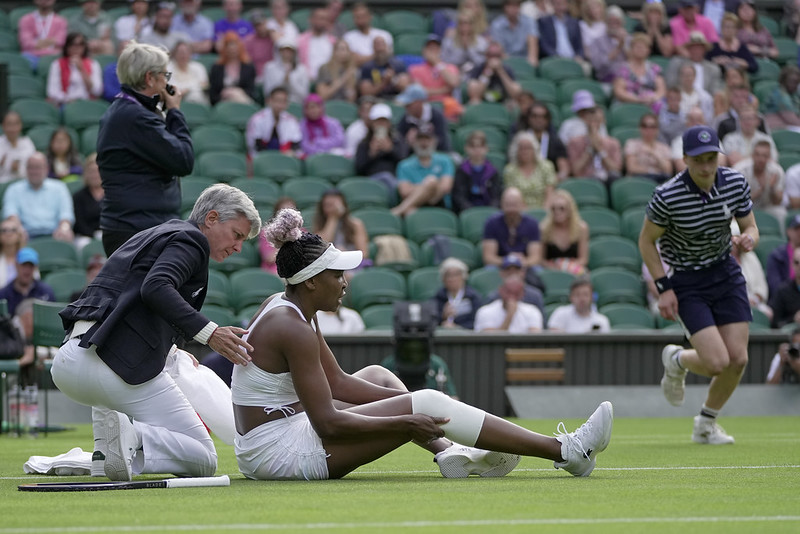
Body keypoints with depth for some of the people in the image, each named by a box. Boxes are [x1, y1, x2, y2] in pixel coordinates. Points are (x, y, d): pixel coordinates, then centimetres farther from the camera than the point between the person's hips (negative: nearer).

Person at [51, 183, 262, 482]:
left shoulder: (153, 236, 30)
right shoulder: (190, 239, 2)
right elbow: (155, 287, -18)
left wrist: (171, 353, 40)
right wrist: (208, 333, -24)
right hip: (123, 361, -8)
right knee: (204, 460, 0)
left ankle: (106, 429, 18)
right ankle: (132, 438, -24)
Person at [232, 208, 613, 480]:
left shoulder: (283, 307, 10)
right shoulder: (293, 329, -20)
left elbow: (337, 382, 15)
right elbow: (327, 423, -22)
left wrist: (402, 403, 7)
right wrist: (406, 421, -16)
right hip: (282, 453, -10)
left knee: (378, 377, 21)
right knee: (427, 405, -10)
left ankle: (450, 453, 8)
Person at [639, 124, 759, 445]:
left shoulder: (735, 183, -9)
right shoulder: (667, 196, -22)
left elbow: (750, 227, 4)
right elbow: (646, 241, -9)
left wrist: (748, 239, -20)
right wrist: (663, 288, -13)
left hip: (726, 274, 5)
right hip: (686, 283, -4)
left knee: (738, 359, -2)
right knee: (716, 362, -16)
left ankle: (706, 425, 23)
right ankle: (676, 360, 22)